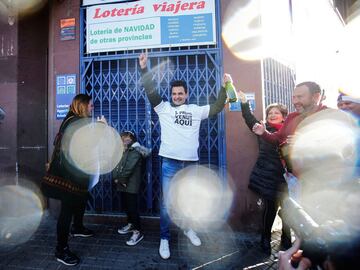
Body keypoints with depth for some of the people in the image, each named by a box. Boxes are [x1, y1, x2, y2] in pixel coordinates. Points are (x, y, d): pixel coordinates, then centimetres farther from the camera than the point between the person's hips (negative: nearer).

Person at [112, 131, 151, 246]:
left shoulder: (135, 152, -13)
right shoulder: (122, 152, 13)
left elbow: (128, 169, -19)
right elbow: (115, 166, 7)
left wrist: (120, 179, -9)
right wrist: (116, 178, -7)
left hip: (131, 185, -8)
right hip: (123, 185, 8)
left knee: (132, 208, -4)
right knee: (126, 206, 18)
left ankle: (138, 232, 7)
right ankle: (130, 225, 36)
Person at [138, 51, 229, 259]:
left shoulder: (196, 110, 11)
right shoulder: (163, 108, 6)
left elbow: (217, 108, 13)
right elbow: (151, 91, -1)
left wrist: (224, 87, 8)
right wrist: (144, 69, -9)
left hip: (191, 162, 3)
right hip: (170, 162, -2)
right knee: (167, 203, 2)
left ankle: (188, 228, 42)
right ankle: (165, 239, 20)